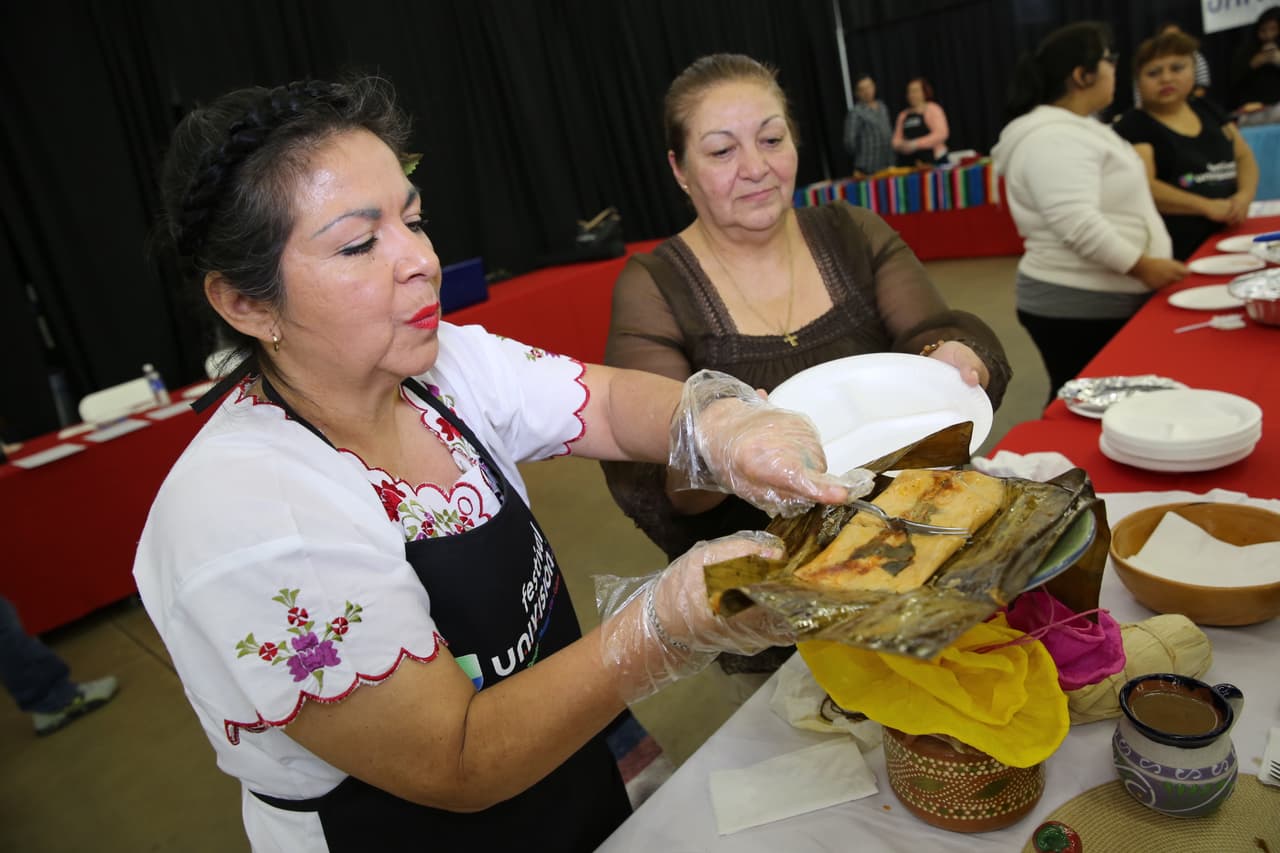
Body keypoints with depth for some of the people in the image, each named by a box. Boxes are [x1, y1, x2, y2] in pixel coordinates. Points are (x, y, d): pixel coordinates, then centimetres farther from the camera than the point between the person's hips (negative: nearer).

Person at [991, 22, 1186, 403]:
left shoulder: (1074, 128, 17)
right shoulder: (1053, 138, -18)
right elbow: (1076, 224, -28)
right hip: (1078, 307, -10)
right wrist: (1141, 265, -21)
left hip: (1104, 299, 10)